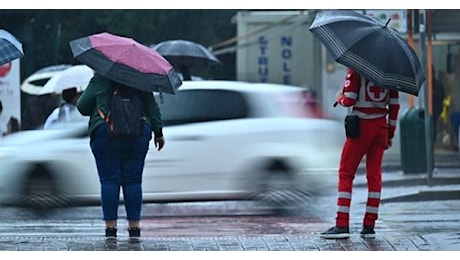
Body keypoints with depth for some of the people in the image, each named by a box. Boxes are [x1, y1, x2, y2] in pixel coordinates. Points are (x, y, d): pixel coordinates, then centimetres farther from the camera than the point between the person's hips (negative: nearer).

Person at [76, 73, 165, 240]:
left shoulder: (99, 80, 6)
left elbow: (82, 107, 7)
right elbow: (152, 107, 10)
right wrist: (158, 132, 13)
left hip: (105, 133, -2)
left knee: (109, 180, 1)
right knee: (133, 180, 5)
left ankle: (110, 227, -3)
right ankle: (135, 227, 4)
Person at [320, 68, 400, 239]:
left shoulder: (357, 70, -8)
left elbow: (349, 100, -14)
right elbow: (394, 104, 8)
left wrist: (339, 98, 9)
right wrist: (390, 134, 14)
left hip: (361, 126, -5)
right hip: (381, 126, 5)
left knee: (346, 174, 2)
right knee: (374, 175, 8)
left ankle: (342, 225, -4)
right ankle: (369, 226, 6)